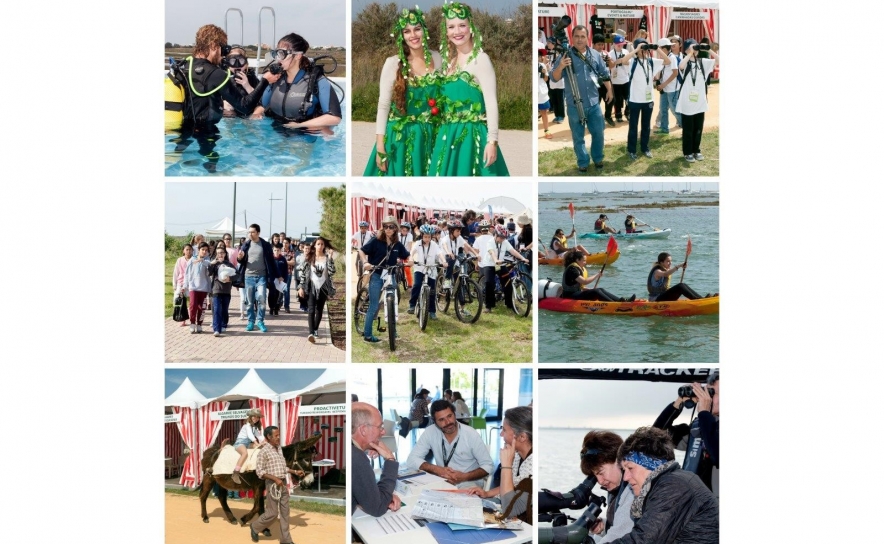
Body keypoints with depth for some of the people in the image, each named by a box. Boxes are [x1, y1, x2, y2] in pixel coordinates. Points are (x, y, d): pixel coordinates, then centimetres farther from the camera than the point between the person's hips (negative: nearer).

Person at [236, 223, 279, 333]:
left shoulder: (265, 245, 0)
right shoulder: (246, 245, 6)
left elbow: (271, 261, 2)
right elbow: (242, 261, 11)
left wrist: (271, 276, -3)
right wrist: (240, 258, -13)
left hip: (261, 276, -2)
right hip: (249, 276, 2)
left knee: (261, 299, -11)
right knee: (249, 301, 6)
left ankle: (260, 321, 3)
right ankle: (251, 321, 16)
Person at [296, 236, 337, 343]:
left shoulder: (327, 258, 0)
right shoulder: (309, 258, 1)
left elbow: (331, 272, -12)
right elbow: (303, 272, 2)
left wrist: (330, 258, -19)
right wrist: (301, 287, -4)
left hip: (322, 287, 1)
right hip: (311, 287, -1)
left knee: (319, 310, 11)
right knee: (311, 310, -15)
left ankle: (315, 329, 31)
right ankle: (311, 333, -27)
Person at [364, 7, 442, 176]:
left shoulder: (437, 59, 2)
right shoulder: (393, 63, -8)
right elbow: (383, 105, -7)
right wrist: (380, 146, -11)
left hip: (429, 136, 3)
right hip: (400, 136, -3)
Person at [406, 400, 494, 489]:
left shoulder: (471, 434, -11)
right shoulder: (430, 432, -7)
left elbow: (488, 466, -7)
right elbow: (412, 460, -8)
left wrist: (464, 477, -23)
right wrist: (437, 469, -23)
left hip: (469, 483, -2)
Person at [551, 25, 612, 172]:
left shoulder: (595, 55, 3)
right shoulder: (566, 55, -8)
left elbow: (605, 73, 16)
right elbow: (554, 78, -11)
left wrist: (609, 90, 17)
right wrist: (560, 67, -29)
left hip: (593, 102, 3)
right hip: (575, 105, -3)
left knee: (598, 133, 13)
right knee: (578, 136, 8)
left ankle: (598, 158, 32)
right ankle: (583, 162, 22)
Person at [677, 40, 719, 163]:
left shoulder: (702, 62, 6)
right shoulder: (685, 63, -8)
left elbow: (718, 60, 1)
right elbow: (681, 66, -32)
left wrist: (708, 50, -9)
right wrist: (690, 53, -23)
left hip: (700, 102, 5)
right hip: (687, 103, -5)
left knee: (698, 129, 13)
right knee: (688, 129, 5)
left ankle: (696, 150, 26)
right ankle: (688, 152, 16)